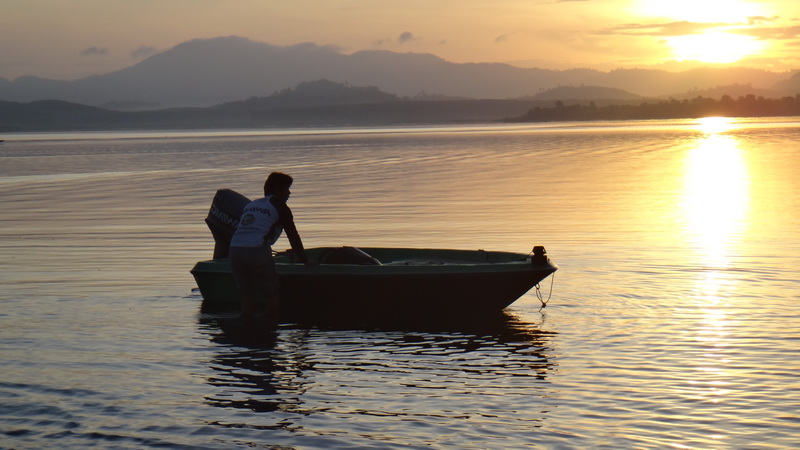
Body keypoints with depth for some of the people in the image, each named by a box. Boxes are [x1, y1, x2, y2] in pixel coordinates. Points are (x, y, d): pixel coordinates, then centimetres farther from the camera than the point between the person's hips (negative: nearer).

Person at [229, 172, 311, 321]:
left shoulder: (251, 204, 28)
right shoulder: (279, 206, 9)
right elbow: (293, 236, 9)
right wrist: (305, 261, 18)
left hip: (235, 249, 6)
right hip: (257, 251, -6)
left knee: (247, 295, 14)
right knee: (272, 295, 5)